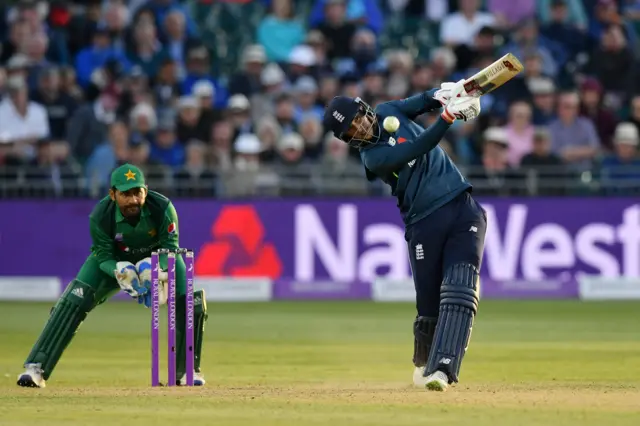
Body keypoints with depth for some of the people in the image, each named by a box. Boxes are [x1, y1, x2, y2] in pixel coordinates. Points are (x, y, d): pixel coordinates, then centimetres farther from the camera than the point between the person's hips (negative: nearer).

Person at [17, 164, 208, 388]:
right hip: (115, 262, -1)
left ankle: (187, 370, 4)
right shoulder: (99, 216, -32)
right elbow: (104, 256, -21)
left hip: (158, 259, 1)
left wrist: (154, 272, -41)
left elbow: (170, 247, -22)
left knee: (190, 301, -18)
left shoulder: (163, 208, -33)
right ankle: (36, 368, -22)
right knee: (75, 300, -21)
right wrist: (121, 273, -42)